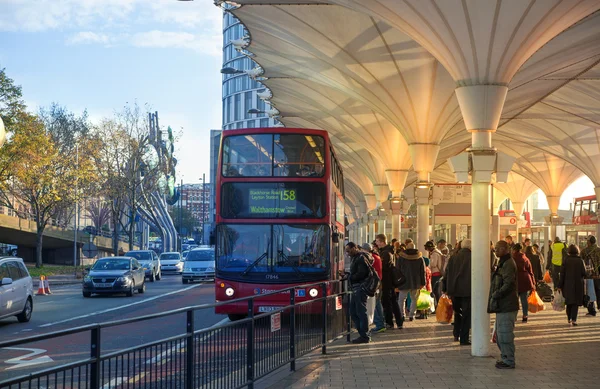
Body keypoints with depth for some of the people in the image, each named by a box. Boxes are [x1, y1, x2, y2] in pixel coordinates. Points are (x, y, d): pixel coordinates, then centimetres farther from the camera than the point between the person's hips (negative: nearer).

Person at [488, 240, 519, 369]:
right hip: (502, 305, 11)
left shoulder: (508, 264, -15)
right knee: (500, 333, 16)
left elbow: (508, 285, -22)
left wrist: (495, 296, -18)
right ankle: (506, 358, 25)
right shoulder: (503, 263, 18)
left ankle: (509, 361, 1)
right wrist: (494, 296, 14)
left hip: (507, 305, -11)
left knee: (505, 334, -5)